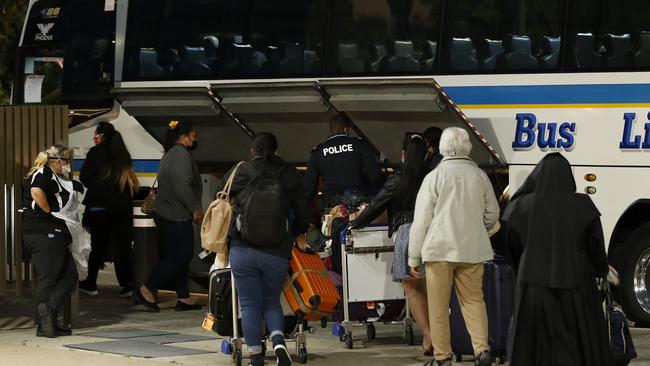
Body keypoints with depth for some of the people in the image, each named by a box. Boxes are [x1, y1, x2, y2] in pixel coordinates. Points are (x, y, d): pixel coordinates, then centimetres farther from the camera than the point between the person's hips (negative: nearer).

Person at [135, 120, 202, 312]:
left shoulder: (170, 154, 18)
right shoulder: (181, 154, -16)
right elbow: (182, 186, -26)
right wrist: (195, 208, -18)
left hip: (164, 214, 11)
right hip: (177, 216, -11)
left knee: (177, 256, 12)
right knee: (179, 256, -7)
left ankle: (184, 298, 13)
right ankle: (147, 290, -6)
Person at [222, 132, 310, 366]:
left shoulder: (238, 173, 3)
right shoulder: (290, 176, 6)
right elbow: (302, 212, 9)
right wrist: (298, 233, 30)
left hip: (243, 249, -1)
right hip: (277, 252, 1)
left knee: (250, 304, 6)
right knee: (271, 301, 16)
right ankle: (278, 340, -11)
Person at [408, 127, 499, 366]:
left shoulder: (434, 177, -7)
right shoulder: (480, 176, 3)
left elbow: (421, 220, -6)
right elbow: (492, 214, 15)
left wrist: (414, 257, 1)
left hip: (440, 248, -3)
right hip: (472, 250, 3)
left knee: (439, 305, 4)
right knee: (473, 300, 9)